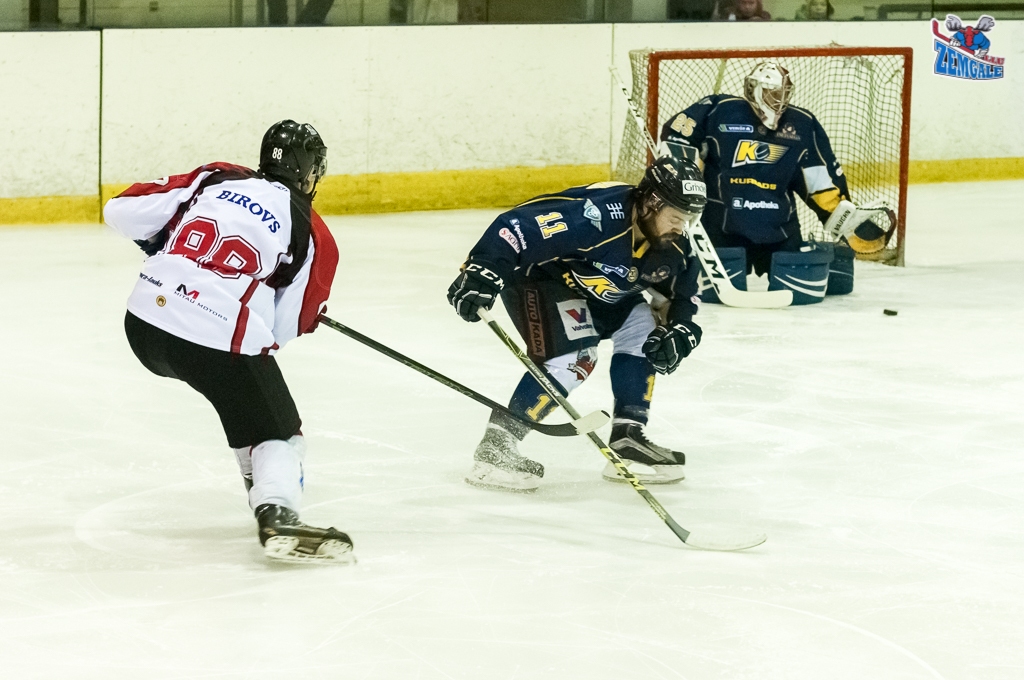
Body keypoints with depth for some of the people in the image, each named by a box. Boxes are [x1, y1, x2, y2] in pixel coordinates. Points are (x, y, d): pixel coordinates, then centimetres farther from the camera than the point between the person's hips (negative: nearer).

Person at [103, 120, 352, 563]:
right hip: (219, 341, -5)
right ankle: (277, 515, -17)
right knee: (277, 431, 7)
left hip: (145, 321, 5)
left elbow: (122, 212, 11)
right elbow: (290, 324, 8)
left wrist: (162, 243, 29)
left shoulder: (213, 179, 14)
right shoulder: (312, 234, 5)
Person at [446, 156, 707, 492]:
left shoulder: (670, 247, -10)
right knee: (575, 354, -24)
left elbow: (683, 296, 6)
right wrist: (482, 272, -49)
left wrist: (677, 335, -13)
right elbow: (515, 226, -41)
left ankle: (627, 441, 7)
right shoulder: (598, 214, -37)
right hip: (535, 273, -9)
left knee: (641, 328, 0)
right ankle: (495, 447, -22)